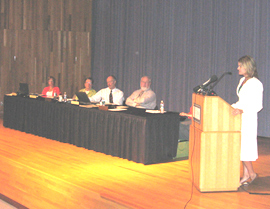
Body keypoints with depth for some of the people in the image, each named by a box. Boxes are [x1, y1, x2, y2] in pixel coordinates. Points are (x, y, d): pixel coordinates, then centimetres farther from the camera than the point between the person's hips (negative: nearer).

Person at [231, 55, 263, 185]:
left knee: (243, 146, -6)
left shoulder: (256, 84, -13)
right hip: (240, 118, 8)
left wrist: (241, 110, -26)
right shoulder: (242, 80, 12)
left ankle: (251, 173, 7)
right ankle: (246, 174, 15)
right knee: (242, 146, 9)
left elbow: (258, 106, -17)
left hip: (248, 118, -8)